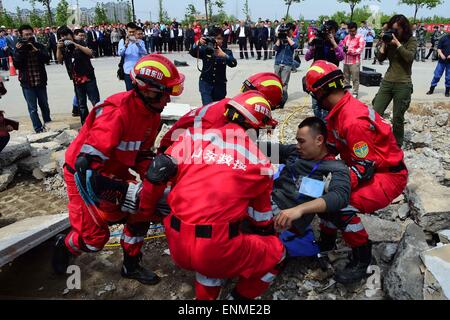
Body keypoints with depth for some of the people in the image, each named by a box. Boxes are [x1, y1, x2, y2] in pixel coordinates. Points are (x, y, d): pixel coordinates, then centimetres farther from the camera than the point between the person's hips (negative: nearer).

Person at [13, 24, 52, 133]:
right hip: (27, 83, -1)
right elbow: (16, 65, -7)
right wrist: (19, 51, -16)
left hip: (40, 81, 1)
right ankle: (38, 129, 10)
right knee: (33, 108, 2)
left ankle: (48, 125, 32)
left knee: (44, 105, 13)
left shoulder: (39, 46, 3)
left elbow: (47, 59, -11)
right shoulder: (19, 48, 3)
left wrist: (35, 50, -20)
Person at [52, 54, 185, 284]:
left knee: (139, 213, 2)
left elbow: (141, 154, 2)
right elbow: (87, 168, -38)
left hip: (114, 171, 7)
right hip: (83, 175, -7)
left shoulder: (152, 113, -8)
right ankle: (63, 246, 32)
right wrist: (128, 192, -39)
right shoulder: (116, 113, -35)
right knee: (95, 237, -3)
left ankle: (131, 266, 23)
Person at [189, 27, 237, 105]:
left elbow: (233, 63, -18)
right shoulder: (205, 49, -1)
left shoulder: (227, 52, 0)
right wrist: (198, 44, -38)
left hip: (220, 84, 2)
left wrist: (224, 55, -36)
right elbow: (192, 53, -17)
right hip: (206, 83, -2)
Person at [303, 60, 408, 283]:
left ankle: (362, 259, -3)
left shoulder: (354, 121, -30)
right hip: (368, 168, 10)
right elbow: (330, 147, 8)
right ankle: (328, 240, 28)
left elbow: (364, 168, -28)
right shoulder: (338, 112, 0)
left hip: (388, 175, -10)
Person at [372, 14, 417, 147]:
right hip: (387, 81, 4)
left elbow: (409, 57, -19)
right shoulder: (390, 40, 8)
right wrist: (384, 43, -7)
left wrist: (397, 43, -18)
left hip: (403, 84, -4)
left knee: (398, 118, 1)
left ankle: (397, 145, 17)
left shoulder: (411, 40, -2)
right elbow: (380, 58, 4)